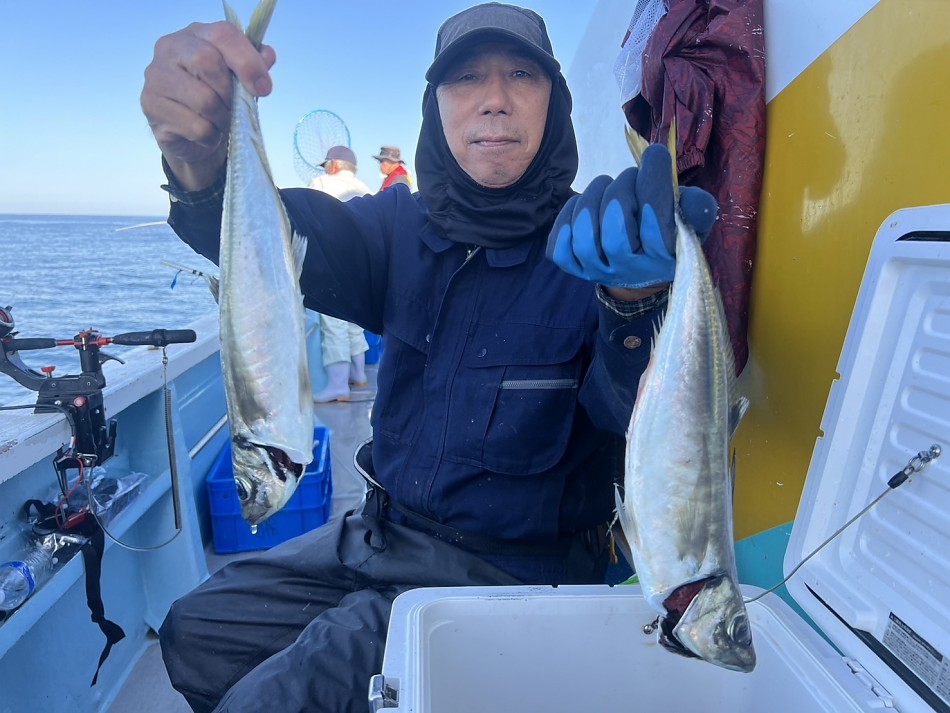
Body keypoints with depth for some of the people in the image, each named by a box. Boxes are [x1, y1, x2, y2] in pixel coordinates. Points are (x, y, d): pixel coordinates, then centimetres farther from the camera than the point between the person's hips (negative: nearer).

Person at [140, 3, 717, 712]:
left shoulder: (588, 244, -15)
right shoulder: (405, 224, -1)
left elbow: (637, 414, -30)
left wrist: (636, 299, -52)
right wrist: (200, 164, -40)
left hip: (508, 568, -5)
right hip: (384, 530, 6)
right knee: (195, 632, 13)